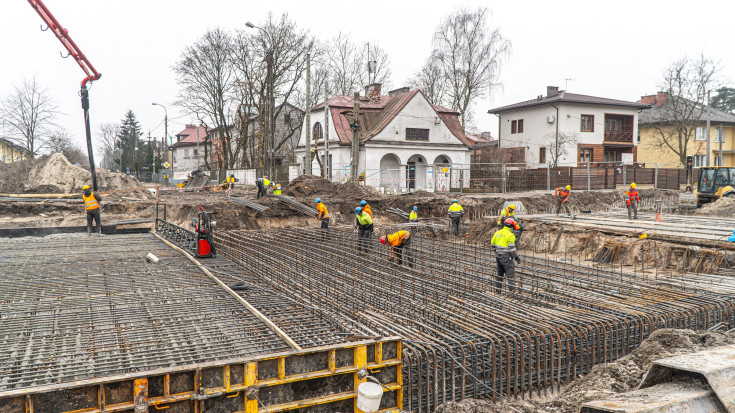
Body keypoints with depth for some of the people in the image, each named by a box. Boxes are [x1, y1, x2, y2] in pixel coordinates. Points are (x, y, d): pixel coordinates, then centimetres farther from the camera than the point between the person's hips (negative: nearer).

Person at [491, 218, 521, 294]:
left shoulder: (497, 233, 7)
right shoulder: (510, 235, -15)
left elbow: (492, 244, 14)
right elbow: (511, 248, -19)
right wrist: (516, 257, -9)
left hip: (498, 256, 8)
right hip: (506, 257, -8)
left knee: (499, 273, 20)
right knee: (511, 275, -2)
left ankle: (497, 290, 27)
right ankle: (512, 291, -2)